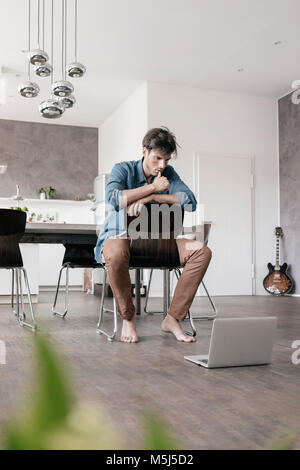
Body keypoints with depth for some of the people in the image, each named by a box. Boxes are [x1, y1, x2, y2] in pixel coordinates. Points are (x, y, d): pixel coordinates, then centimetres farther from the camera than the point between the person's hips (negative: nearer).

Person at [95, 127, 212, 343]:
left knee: (202, 251, -18)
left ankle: (173, 318, -12)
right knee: (115, 254, -42)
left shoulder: (168, 173, 7)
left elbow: (190, 202, -10)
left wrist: (149, 198, -19)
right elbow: (113, 199, -25)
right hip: (121, 236, -4)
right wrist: (153, 187, -18)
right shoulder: (123, 169, -4)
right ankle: (128, 318, -16)